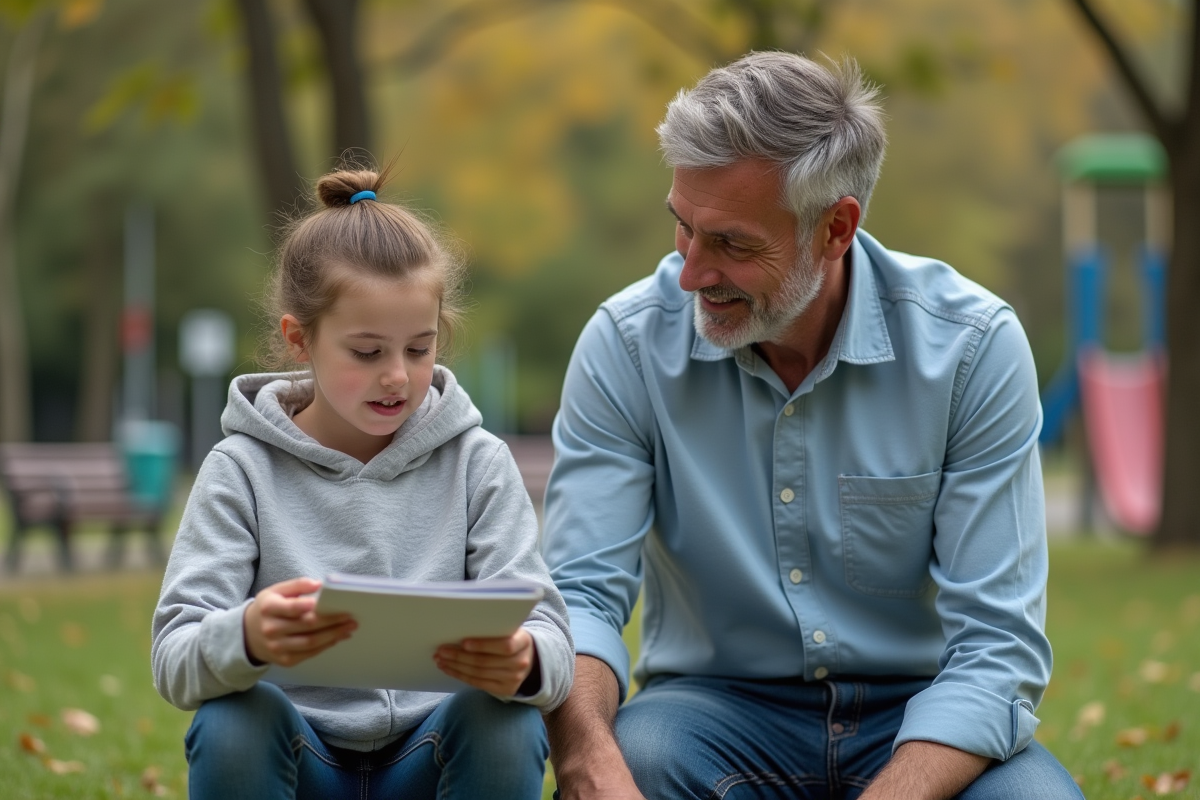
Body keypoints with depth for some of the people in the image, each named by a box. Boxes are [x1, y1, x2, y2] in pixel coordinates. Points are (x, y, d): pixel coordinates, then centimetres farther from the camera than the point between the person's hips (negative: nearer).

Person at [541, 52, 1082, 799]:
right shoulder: (627, 344, -10)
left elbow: (995, 645, -15)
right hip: (717, 707, 0)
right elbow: (581, 594, -13)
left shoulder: (973, 345, -13)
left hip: (917, 714, 1)